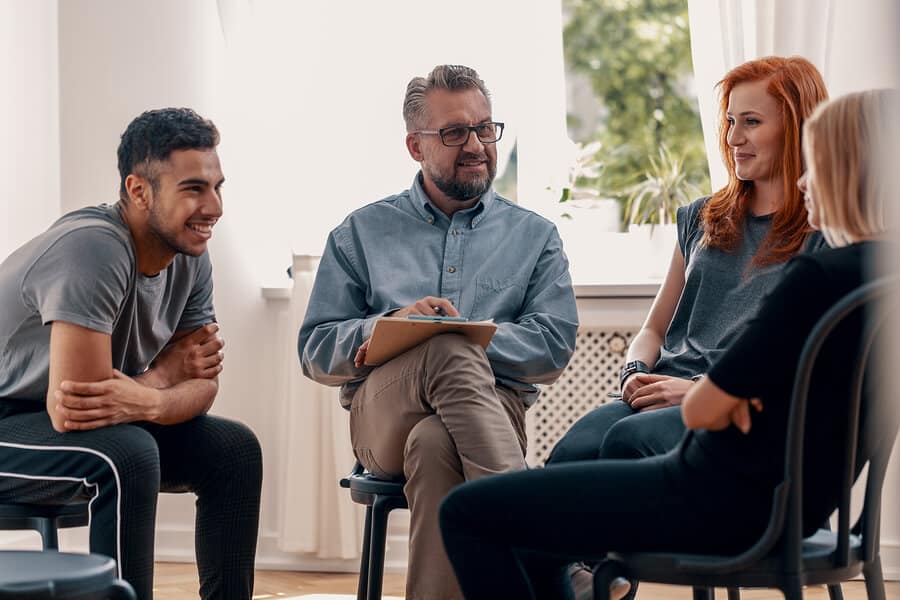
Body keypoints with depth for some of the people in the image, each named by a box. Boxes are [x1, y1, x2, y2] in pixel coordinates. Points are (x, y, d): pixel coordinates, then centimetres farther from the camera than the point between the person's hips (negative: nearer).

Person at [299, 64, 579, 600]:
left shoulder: (535, 236, 18)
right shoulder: (362, 233, 18)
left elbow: (555, 344, 2)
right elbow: (316, 351, 10)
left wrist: (447, 335, -10)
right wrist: (395, 324, -10)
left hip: (494, 409, 0)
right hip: (381, 414, 0)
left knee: (434, 444, -38)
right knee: (452, 353, -36)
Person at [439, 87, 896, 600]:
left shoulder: (821, 277, -24)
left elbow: (701, 410, -19)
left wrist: (719, 395, 3)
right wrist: (729, 393, -5)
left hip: (724, 501, -10)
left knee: (467, 513, -4)